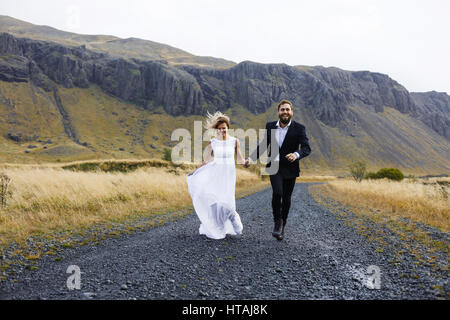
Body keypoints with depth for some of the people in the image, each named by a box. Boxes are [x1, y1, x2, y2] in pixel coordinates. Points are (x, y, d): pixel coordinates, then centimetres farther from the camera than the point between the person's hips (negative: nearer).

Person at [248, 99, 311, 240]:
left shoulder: (299, 128, -6)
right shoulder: (270, 126, 3)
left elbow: (307, 148, -15)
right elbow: (263, 145, 14)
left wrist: (296, 154, -35)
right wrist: (251, 159, 6)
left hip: (290, 169, 0)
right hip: (274, 166, 1)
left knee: (286, 198, 8)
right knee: (277, 193, -20)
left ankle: (283, 225, 29)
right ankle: (277, 221, 3)